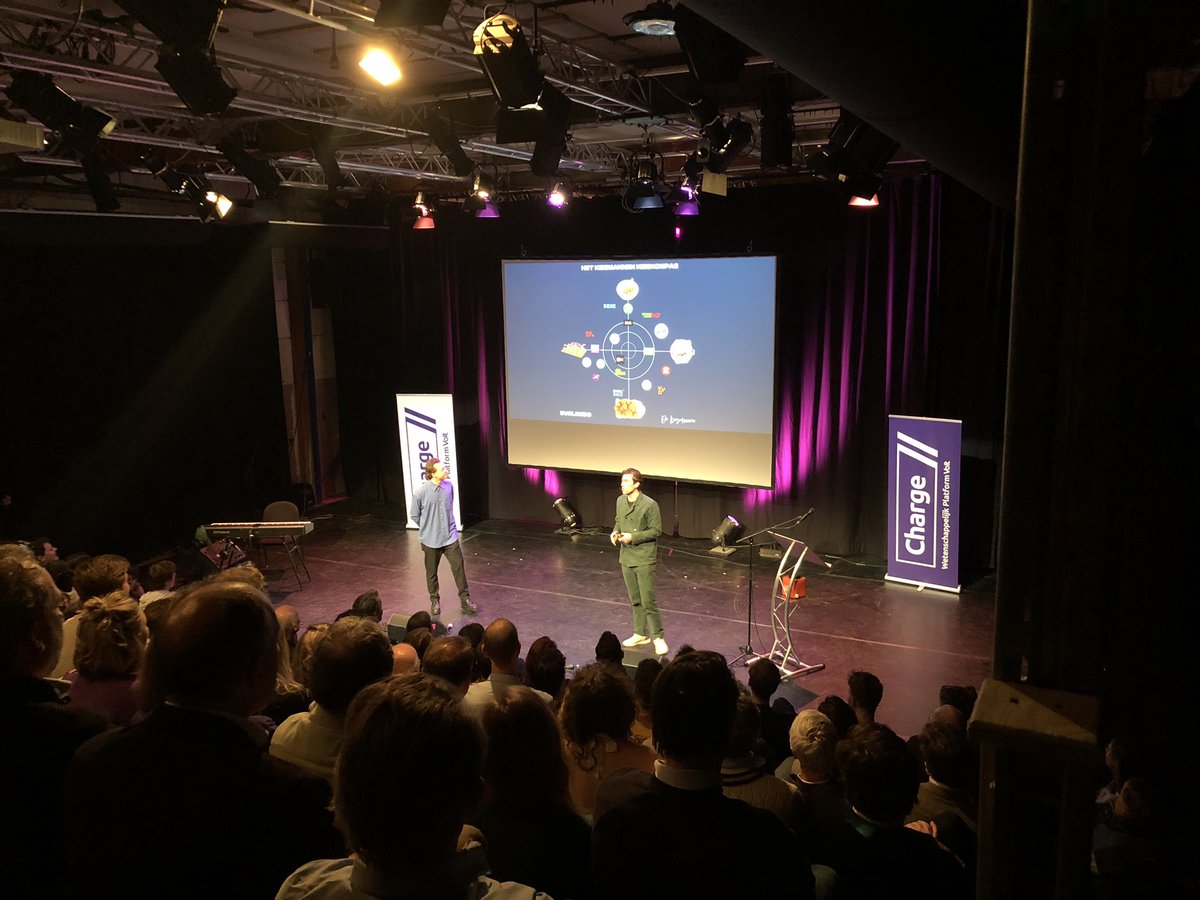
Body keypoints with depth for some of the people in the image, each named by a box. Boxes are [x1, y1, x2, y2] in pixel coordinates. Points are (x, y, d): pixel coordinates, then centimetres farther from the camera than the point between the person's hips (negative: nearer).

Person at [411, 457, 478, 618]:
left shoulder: (449, 485, -6)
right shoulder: (421, 491, -18)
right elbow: (415, 515, -3)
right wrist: (428, 527, 6)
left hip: (450, 536, 3)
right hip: (431, 539, -2)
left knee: (459, 567, 2)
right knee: (432, 572, 13)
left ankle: (465, 600, 16)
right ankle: (435, 601, 33)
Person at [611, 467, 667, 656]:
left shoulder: (649, 505, -17)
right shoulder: (620, 501, 3)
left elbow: (656, 530, -13)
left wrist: (633, 537, -21)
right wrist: (615, 532, -3)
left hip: (644, 559, -6)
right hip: (626, 557, 6)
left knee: (648, 601, -6)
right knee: (635, 600, 16)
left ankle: (658, 637, 7)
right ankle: (640, 634, 28)